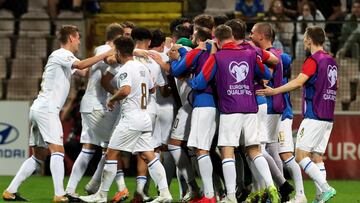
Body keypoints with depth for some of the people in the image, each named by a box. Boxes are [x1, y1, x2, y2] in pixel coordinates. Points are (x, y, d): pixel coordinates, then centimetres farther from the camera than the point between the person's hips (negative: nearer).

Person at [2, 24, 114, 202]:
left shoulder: (66, 58, 22)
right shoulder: (60, 54, -7)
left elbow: (83, 72, 26)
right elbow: (81, 65, -23)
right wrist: (105, 55, -18)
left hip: (38, 109, 10)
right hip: (47, 109, -10)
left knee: (38, 156, 11)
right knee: (57, 151, -15)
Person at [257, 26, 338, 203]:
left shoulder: (314, 60, -11)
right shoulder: (331, 61, 14)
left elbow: (299, 82, -25)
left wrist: (275, 91, -28)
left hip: (314, 117, -8)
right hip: (328, 118, 8)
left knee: (301, 155, -8)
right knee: (317, 157, 8)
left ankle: (325, 188, -19)